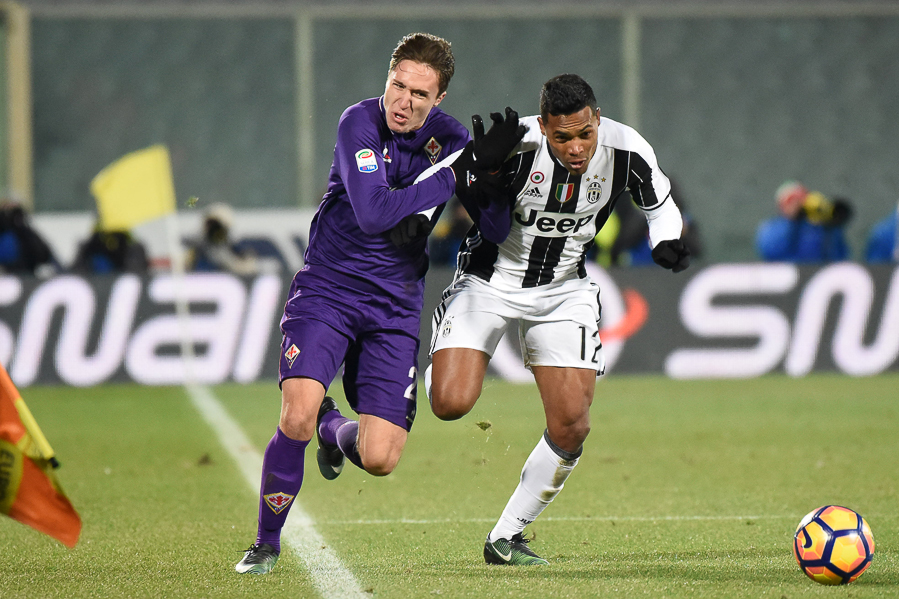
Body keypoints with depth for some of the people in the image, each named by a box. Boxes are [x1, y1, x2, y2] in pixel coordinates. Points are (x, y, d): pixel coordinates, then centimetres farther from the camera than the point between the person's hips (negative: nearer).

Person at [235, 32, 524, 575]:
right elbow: (373, 213, -27)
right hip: (327, 290, -3)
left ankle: (335, 430, 32)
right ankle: (267, 543, -1)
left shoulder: (449, 139, -1)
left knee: (379, 459, -6)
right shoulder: (360, 122, -14)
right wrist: (461, 171, -28)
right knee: (297, 417, -24)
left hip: (395, 308, 3)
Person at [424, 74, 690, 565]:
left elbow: (660, 205, 3)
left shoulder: (627, 151, -17)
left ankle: (506, 536, 10)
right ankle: (439, 369, 18)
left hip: (564, 289, 3)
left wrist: (666, 244, -18)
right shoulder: (515, 147, -29)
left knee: (571, 427, -8)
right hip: (490, 280, -3)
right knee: (452, 404, -21)